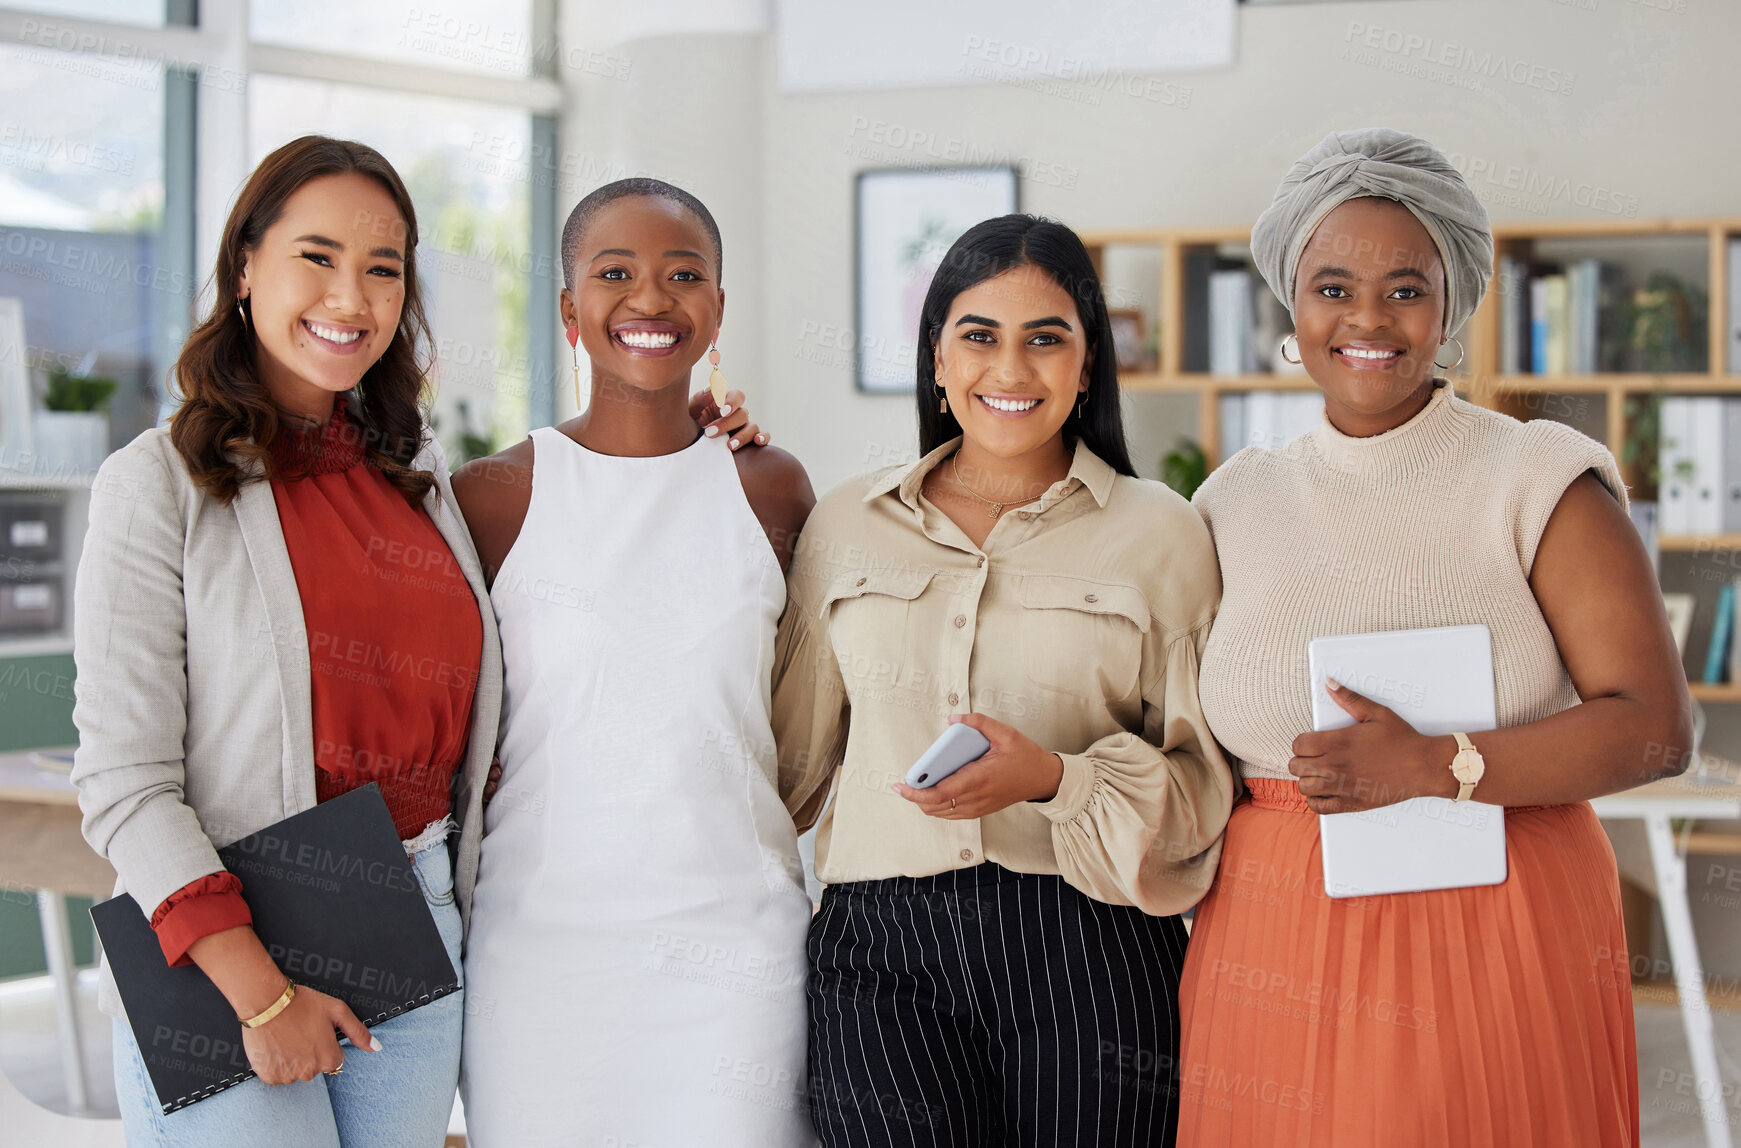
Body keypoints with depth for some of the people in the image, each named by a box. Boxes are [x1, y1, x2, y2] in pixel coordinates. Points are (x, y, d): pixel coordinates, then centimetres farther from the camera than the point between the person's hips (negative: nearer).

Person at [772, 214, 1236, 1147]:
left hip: (1087, 952, -1)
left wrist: (1056, 780, -11)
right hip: (883, 955, 1)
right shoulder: (845, 524, 12)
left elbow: (1205, 777, 2)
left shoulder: (1159, 531, 6)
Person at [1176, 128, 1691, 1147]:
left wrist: (1434, 768, -19)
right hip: (1274, 960, 3)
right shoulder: (1241, 502, 9)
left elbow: (1654, 727, -10)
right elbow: (1197, 739, 18)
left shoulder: (1539, 482, -2)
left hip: (1494, 940, -3)